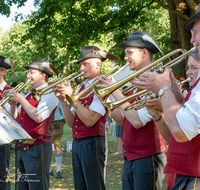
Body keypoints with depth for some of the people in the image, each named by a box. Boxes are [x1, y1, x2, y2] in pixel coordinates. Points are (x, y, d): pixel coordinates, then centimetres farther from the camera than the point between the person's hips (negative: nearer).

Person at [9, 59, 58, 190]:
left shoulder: (49, 93, -9)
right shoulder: (29, 94, 17)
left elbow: (38, 117, -22)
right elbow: (16, 118, 18)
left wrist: (22, 100, -15)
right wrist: (13, 103, 1)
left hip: (37, 148, -8)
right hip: (22, 147, 8)